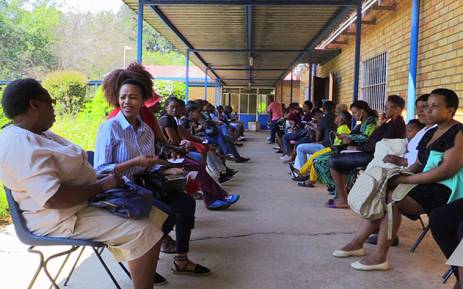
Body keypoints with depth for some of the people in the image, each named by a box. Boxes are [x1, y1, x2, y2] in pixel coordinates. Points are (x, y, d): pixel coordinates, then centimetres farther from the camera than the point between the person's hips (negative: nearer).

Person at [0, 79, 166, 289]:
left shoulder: (37, 134, 12)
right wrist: (101, 186, -21)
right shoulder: (22, 145, -22)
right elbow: (53, 198, -32)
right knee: (144, 232, -21)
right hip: (63, 219, -11)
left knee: (154, 213, 8)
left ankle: (145, 269, 19)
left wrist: (101, 179, 2)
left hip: (85, 200, 11)